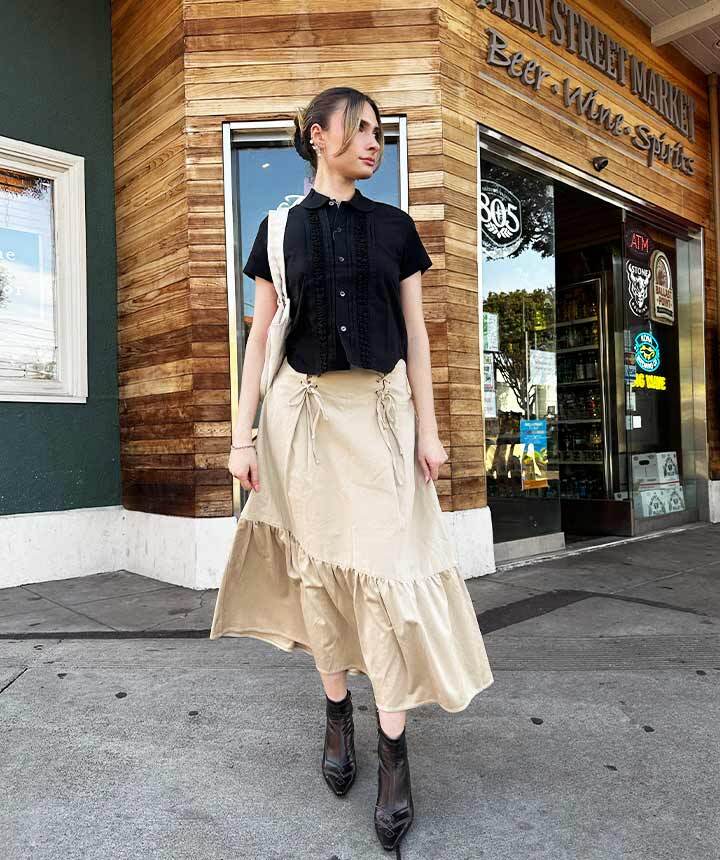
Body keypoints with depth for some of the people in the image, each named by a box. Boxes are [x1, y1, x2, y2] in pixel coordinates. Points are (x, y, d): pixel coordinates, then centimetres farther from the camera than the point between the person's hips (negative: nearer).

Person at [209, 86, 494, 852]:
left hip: (381, 409, 0)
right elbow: (260, 336, 5)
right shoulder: (281, 228, 6)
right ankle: (337, 716, 26)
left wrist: (427, 427, -1)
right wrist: (243, 433, -1)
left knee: (384, 567, -6)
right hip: (303, 409, 0)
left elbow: (415, 334, 6)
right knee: (316, 563, 6)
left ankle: (394, 757, 5)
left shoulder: (395, 226, 9)